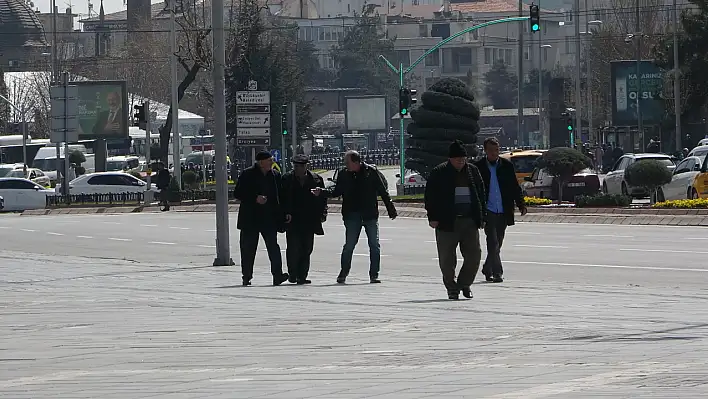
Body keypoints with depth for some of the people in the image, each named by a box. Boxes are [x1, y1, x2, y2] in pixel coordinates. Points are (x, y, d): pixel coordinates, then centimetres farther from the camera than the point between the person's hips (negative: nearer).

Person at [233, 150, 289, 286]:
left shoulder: (276, 176, 7)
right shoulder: (247, 175, -3)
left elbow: (281, 196, 12)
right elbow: (237, 193, -3)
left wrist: (281, 217, 3)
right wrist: (255, 199, -16)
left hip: (270, 219, 2)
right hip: (250, 218, -2)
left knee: (273, 246, -9)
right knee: (248, 248, 4)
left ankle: (277, 275, -14)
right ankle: (246, 276, 13)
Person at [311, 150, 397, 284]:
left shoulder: (371, 172, -4)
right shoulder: (344, 174, 2)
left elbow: (383, 191, 1)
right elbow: (337, 191, 12)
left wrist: (391, 210, 2)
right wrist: (321, 192, -2)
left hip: (370, 215, -1)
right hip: (352, 216, 1)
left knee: (374, 246, 0)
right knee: (349, 245, 1)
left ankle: (374, 275, 7)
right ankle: (343, 274, 12)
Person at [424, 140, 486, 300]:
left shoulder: (473, 171, 10)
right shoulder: (439, 173, -1)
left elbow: (481, 194, 16)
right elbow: (430, 196, -1)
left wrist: (482, 217, 11)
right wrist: (433, 217, -8)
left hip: (470, 221, 3)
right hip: (447, 222, -3)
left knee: (474, 254, 1)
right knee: (447, 258, 1)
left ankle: (465, 283, 20)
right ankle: (452, 288, 12)